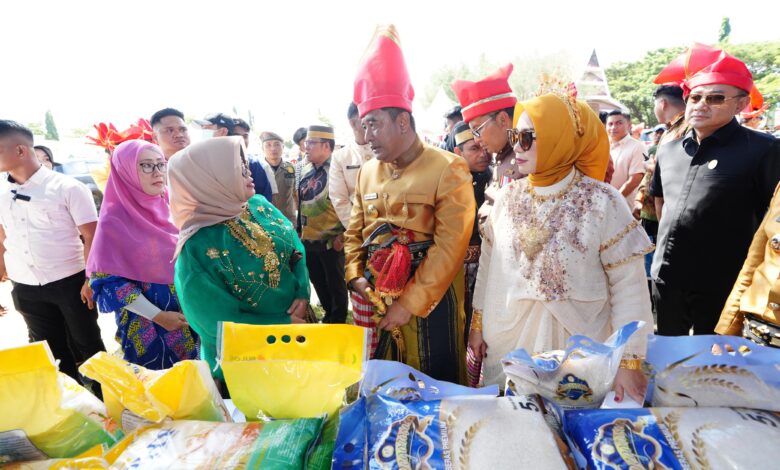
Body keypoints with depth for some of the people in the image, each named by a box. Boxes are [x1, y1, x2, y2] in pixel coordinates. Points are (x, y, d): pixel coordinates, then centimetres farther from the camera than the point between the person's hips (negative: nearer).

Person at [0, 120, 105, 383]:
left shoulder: (67, 188, -8)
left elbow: (92, 237, -9)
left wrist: (91, 280, -15)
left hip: (69, 284, -4)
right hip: (25, 290, 5)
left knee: (87, 347, 8)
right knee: (52, 353, 13)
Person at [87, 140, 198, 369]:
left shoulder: (169, 207, 1)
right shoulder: (114, 220, -13)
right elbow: (110, 281, -13)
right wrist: (158, 316, -15)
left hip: (189, 316, 5)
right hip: (147, 328, -5)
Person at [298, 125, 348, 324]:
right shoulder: (306, 170, 9)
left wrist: (341, 235, -15)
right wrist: (299, 230, 18)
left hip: (331, 240, -8)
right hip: (308, 239, 8)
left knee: (335, 283, 7)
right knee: (318, 281, 19)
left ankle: (339, 320, 26)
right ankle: (329, 315, 38)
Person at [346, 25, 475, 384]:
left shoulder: (448, 170, -10)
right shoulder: (367, 173, 7)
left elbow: (450, 247, -15)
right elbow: (355, 232, 14)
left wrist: (410, 304, -16)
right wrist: (355, 275, -3)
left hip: (430, 303, -5)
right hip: (375, 301, 5)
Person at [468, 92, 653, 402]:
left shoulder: (602, 202, -12)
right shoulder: (508, 197, -2)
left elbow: (629, 286, -10)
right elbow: (489, 264, 4)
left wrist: (630, 360, -10)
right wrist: (478, 323, 7)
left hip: (579, 345, -3)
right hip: (507, 342, 3)